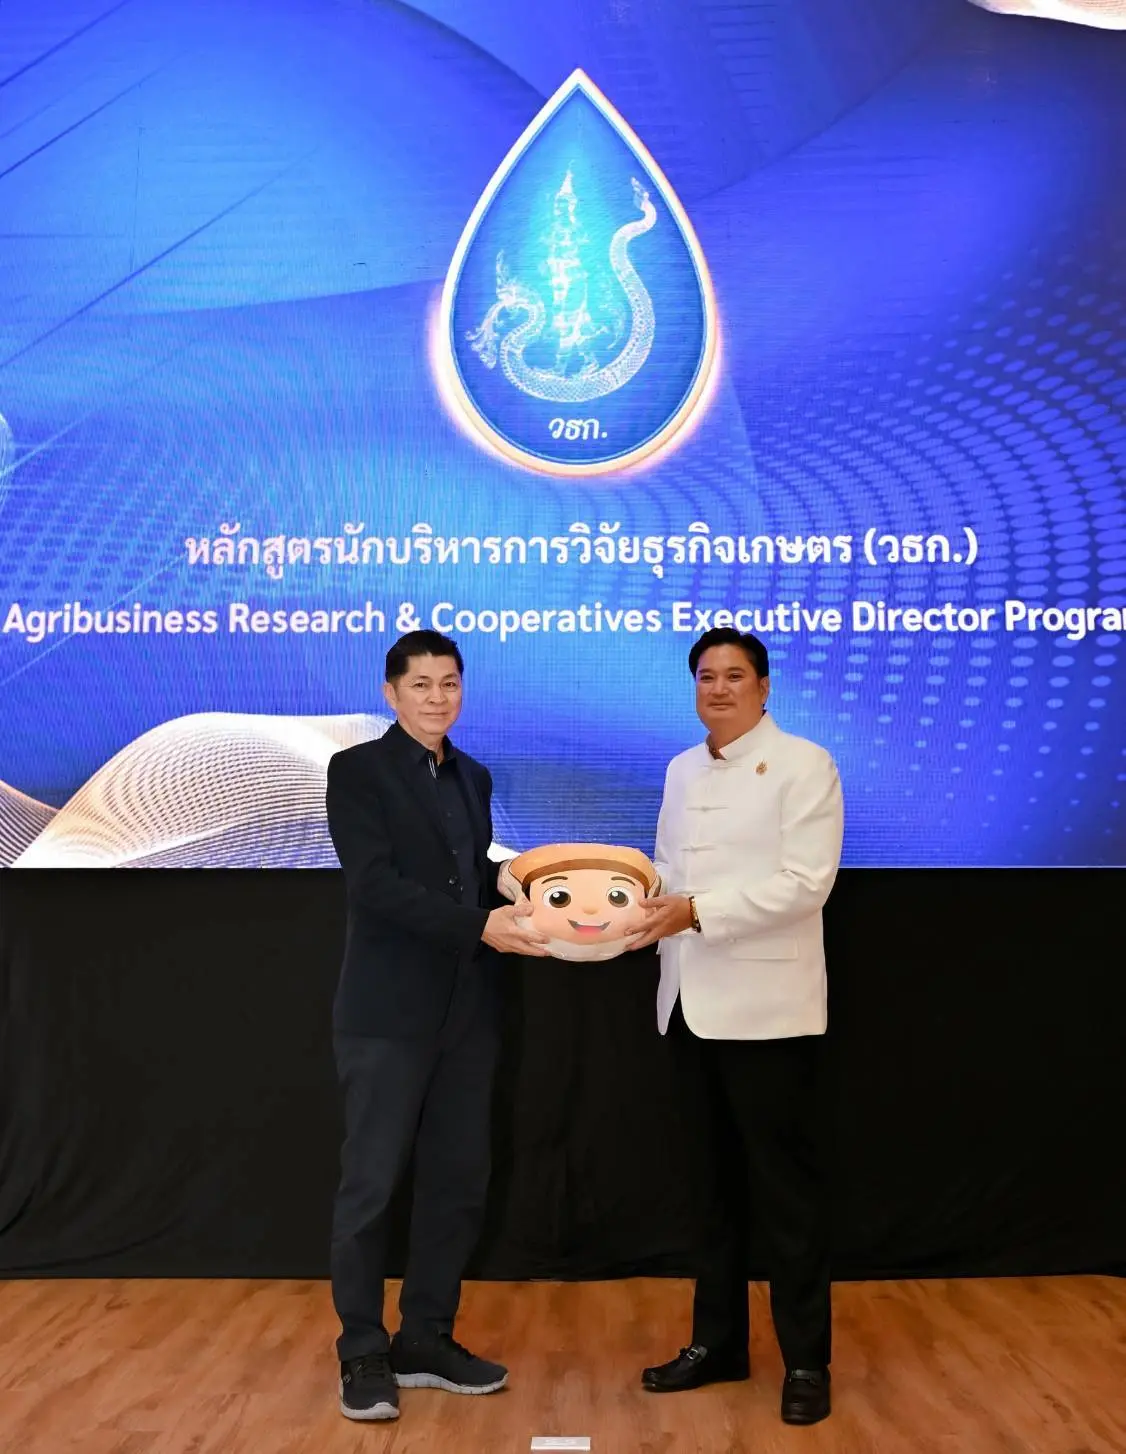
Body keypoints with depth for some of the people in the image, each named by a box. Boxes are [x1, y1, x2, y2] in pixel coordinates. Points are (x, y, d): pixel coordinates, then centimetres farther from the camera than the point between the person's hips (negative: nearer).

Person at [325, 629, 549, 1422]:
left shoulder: (475, 778, 15)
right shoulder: (357, 769, -6)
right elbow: (374, 885, -17)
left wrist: (524, 912, -4)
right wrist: (480, 925, -23)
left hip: (468, 1011, 6)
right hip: (389, 1013, -6)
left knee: (459, 1182, 10)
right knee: (372, 1184, 2)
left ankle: (426, 1341, 24)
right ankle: (364, 1353, 16)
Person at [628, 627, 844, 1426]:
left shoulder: (803, 762, -7)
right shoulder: (682, 770, 13)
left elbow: (804, 881, -16)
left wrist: (697, 909, -22)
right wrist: (647, 908, -6)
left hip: (767, 1006, -6)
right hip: (694, 1003, 6)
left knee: (787, 1188, 2)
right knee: (717, 1182, 15)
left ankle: (806, 1361, 15)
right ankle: (718, 1342, 28)